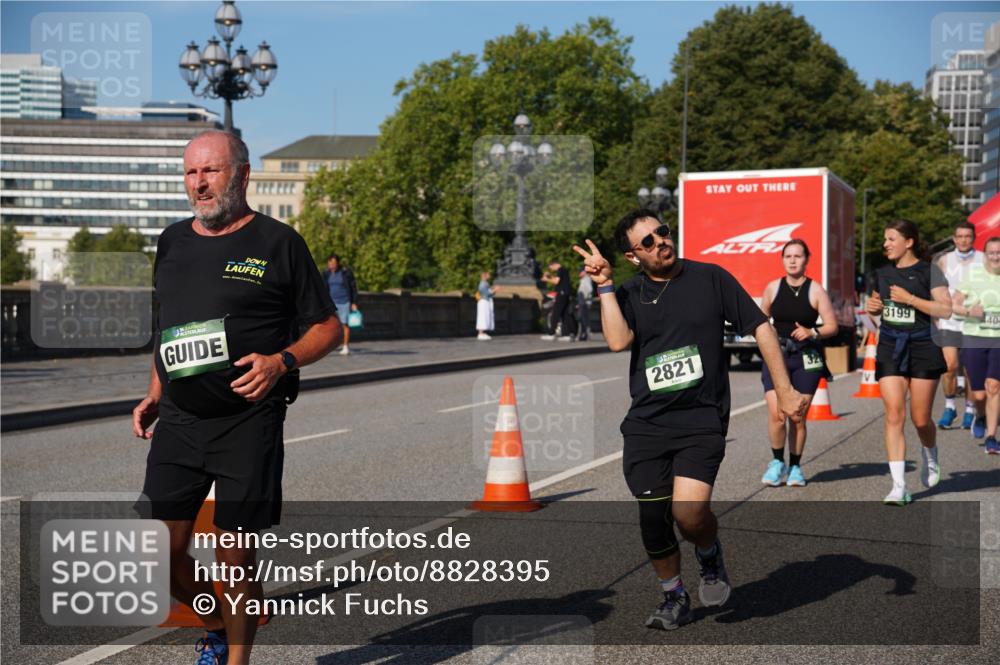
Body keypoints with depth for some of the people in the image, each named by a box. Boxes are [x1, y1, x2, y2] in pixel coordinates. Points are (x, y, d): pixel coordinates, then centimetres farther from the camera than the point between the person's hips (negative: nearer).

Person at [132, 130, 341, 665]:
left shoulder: (278, 242, -2)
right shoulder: (172, 242, 13)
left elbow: (327, 328, 2)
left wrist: (282, 361, -16)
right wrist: (154, 394, 14)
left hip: (248, 424, -4)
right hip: (177, 421, 5)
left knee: (235, 558, -1)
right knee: (164, 552, 2)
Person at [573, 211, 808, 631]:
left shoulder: (710, 278, 2)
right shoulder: (628, 294, 7)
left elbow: (760, 327, 4)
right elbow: (618, 341, -12)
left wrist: (784, 390, 0)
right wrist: (604, 284, -8)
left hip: (701, 418, -3)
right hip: (645, 422, 3)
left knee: (689, 512, -20)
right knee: (652, 519, 3)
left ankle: (710, 556, 14)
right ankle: (674, 598, 26)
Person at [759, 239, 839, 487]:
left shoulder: (815, 290, -1)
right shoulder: (773, 288, 6)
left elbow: (832, 326, 0)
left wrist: (812, 333, -17)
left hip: (806, 359, -1)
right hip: (776, 356, 1)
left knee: (798, 417, 3)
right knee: (777, 413, -12)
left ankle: (795, 467, 20)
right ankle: (777, 461, 9)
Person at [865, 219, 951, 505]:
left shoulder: (928, 271, -4)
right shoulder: (883, 273, 11)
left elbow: (946, 310, -12)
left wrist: (910, 299, -19)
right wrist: (872, 306, 2)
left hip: (921, 346, -3)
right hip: (889, 348, 3)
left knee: (920, 419, 4)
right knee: (894, 415, -9)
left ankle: (930, 459, 38)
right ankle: (899, 487, -10)